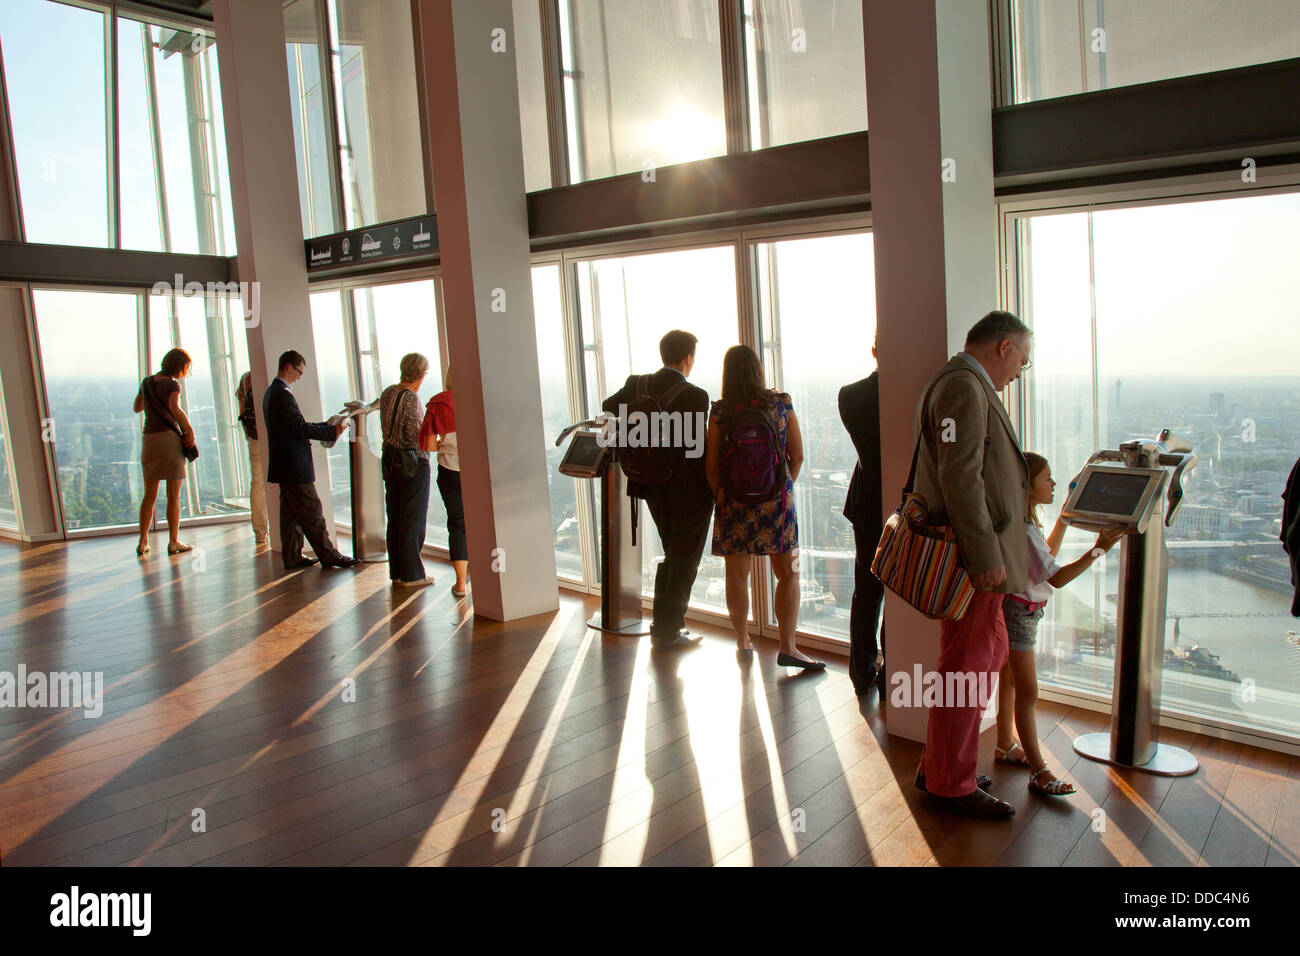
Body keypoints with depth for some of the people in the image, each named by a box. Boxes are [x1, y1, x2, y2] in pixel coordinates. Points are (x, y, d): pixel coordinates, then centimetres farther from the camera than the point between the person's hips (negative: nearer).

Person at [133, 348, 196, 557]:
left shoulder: (147, 382, 13)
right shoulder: (172, 384, -8)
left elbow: (137, 408, 25)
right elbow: (175, 409, -25)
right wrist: (189, 431, -15)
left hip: (149, 439, 6)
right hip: (170, 438, -6)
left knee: (149, 495, 13)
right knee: (174, 495, 1)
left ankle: (143, 542, 11)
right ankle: (173, 542, 3)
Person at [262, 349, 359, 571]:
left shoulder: (271, 392, 15)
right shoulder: (283, 395, -18)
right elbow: (301, 428, -21)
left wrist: (326, 425, 11)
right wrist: (334, 430, -14)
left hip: (284, 466, 10)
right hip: (294, 466, -10)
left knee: (291, 512, 13)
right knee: (311, 512, -3)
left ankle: (292, 557, 19)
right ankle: (328, 555, 3)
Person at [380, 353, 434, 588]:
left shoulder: (387, 393, 7)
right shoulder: (411, 397, -17)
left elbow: (387, 428, 13)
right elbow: (414, 435, -19)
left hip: (390, 459, 8)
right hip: (413, 461, -8)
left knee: (395, 517, 13)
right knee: (413, 519, -1)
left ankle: (397, 572, 20)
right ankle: (411, 574, 5)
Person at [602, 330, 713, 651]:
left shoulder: (638, 385, -1)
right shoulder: (694, 395, -19)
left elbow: (609, 407, 14)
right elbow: (698, 447, -18)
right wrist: (714, 485, -7)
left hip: (654, 488, 7)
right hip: (689, 492, -6)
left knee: (672, 557, 23)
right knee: (684, 563, 8)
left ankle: (662, 623, 30)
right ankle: (668, 633, 15)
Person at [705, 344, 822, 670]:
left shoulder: (720, 410, -3)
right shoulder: (782, 403, -1)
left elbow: (711, 465, -2)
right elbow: (797, 456, 2)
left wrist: (720, 498, 12)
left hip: (734, 500, 1)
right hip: (776, 501, 0)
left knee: (737, 575, 11)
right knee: (788, 573, 5)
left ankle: (742, 641, 21)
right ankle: (787, 647, 0)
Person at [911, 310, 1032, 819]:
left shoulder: (968, 386, 19)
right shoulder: (963, 387, -16)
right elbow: (960, 478, -23)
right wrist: (986, 557, -23)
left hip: (979, 552, 11)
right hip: (973, 554, -11)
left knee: (988, 653, 19)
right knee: (966, 667, -2)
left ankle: (938, 766, 29)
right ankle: (950, 784, 12)